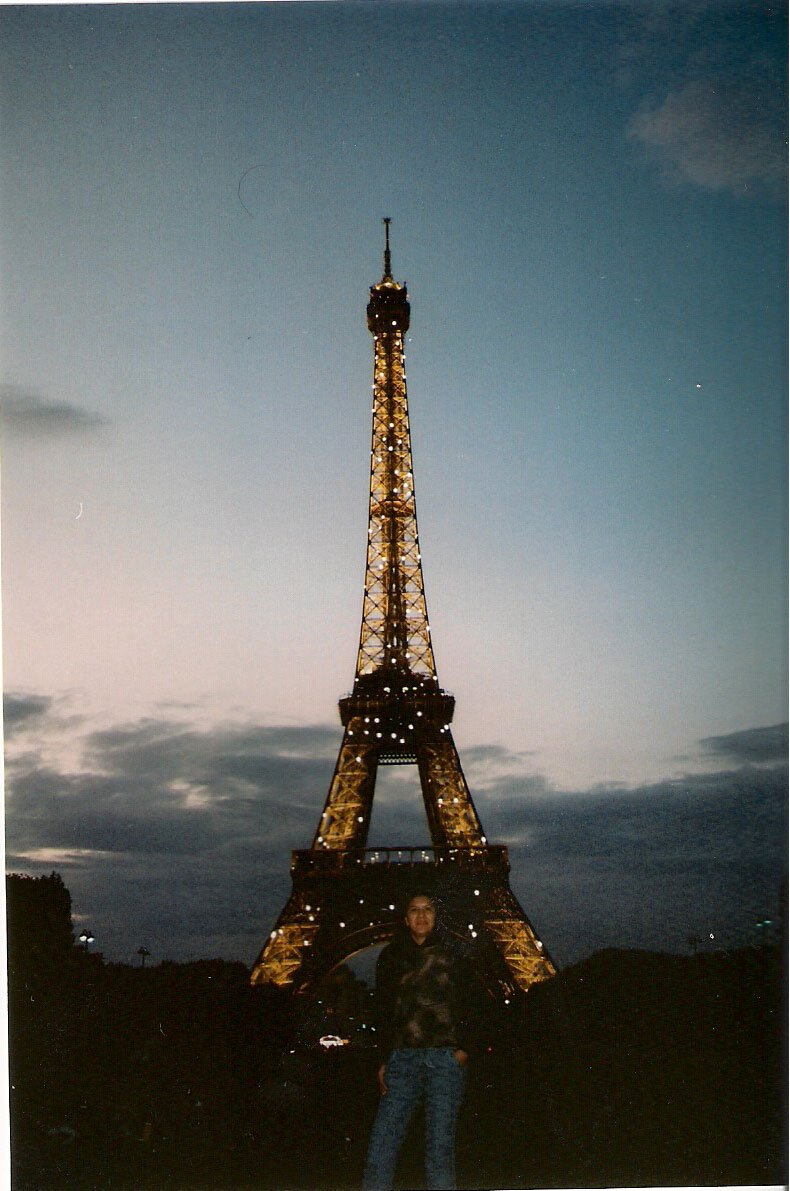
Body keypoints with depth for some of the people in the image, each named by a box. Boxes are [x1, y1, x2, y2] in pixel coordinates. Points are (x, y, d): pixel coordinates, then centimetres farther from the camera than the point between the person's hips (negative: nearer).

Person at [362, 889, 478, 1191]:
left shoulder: (453, 952, 8)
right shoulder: (390, 957, 13)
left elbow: (467, 1003, 6)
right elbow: (384, 1012, 16)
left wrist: (464, 1047, -6)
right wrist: (384, 1060, 11)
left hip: (446, 1056, -2)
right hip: (403, 1058, 2)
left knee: (440, 1144, -3)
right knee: (382, 1141, -5)